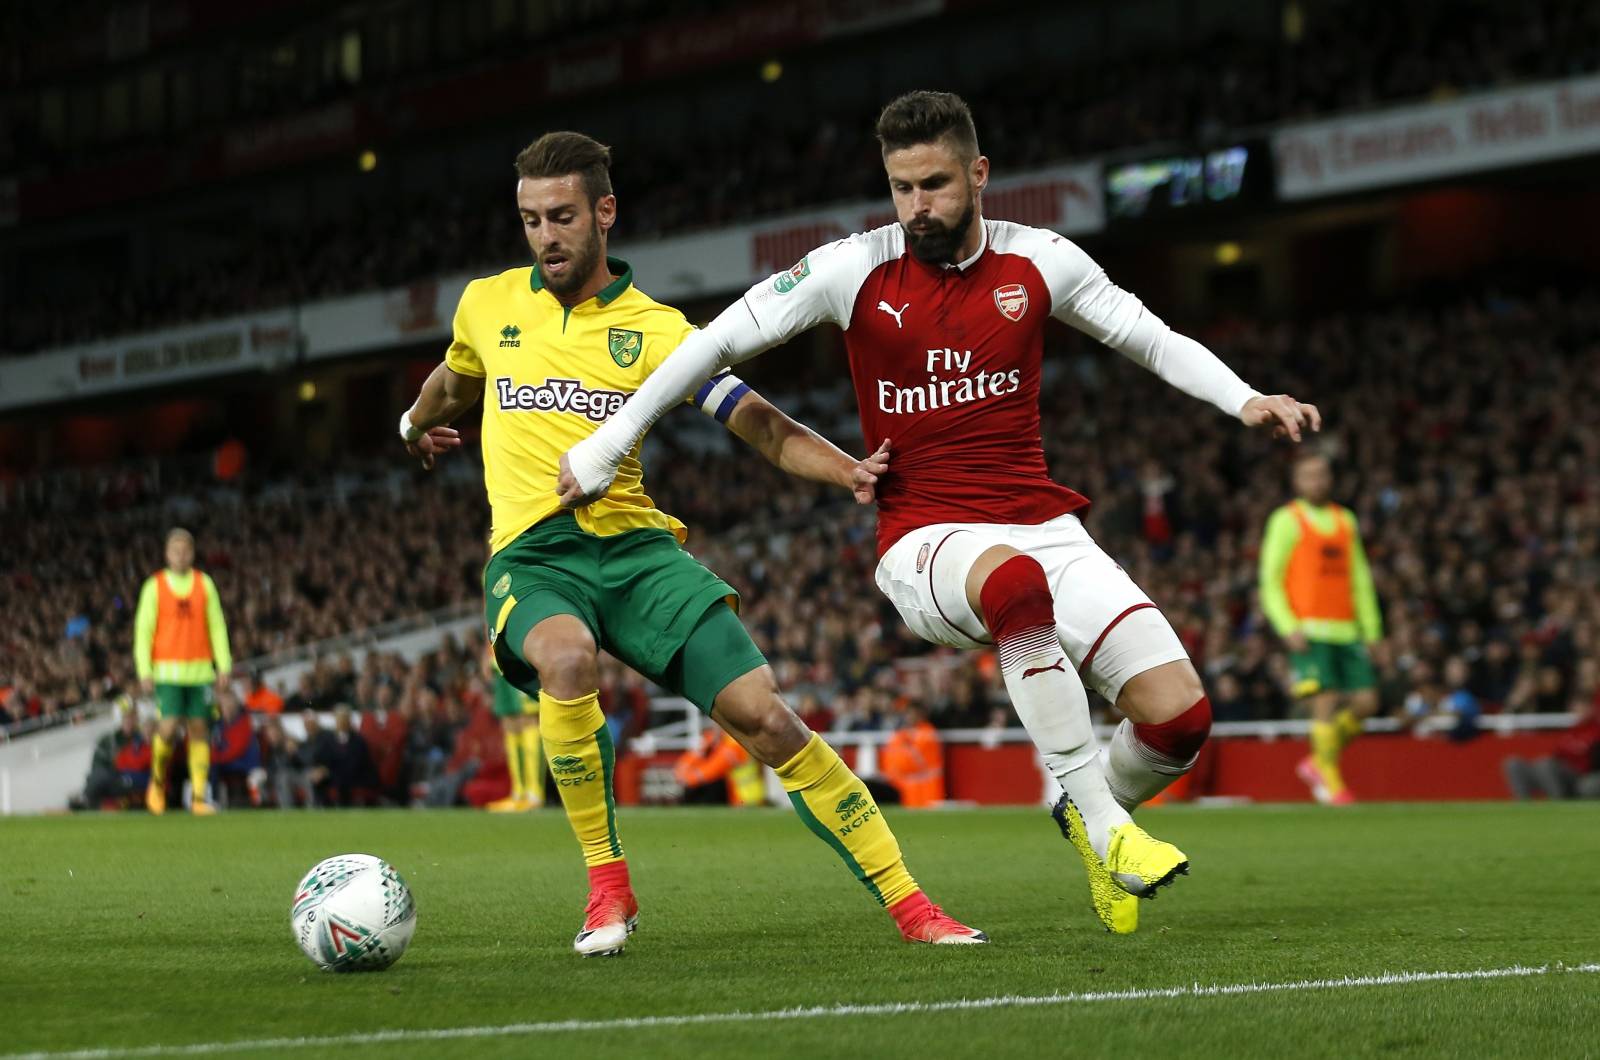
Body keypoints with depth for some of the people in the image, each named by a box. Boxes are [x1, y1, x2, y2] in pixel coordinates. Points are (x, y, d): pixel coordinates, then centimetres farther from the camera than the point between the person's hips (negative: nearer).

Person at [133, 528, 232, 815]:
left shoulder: (205, 584, 8)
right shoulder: (154, 586, 2)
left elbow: (217, 626, 9)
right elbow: (143, 629, 1)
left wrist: (223, 666, 2)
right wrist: (144, 671, -5)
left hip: (200, 670, 2)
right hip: (167, 670, -2)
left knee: (199, 730, -1)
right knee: (169, 727, -13)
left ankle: (199, 797, 1)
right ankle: (158, 779, 14)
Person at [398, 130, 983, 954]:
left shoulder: (653, 328, 3)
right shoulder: (486, 304, 9)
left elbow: (759, 425, -5)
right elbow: (454, 381, 34)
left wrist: (853, 472, -23)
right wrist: (416, 424, 54)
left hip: (636, 546, 0)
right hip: (531, 556, 0)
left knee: (762, 715, -13)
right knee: (567, 658, -36)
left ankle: (908, 904, -5)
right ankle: (608, 885, -19)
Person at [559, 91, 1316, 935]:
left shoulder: (1039, 261, 3)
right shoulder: (854, 270, -4)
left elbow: (1151, 340, 16)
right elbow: (720, 341, 4)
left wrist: (1244, 400, 1)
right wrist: (608, 441, 5)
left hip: (1043, 529, 3)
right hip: (925, 542, -3)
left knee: (1179, 715, -13)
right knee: (1018, 579, -42)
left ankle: (1099, 820, 22)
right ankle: (1090, 809, -30)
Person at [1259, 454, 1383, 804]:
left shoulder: (1346, 520, 17)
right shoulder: (1286, 521, 1)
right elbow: (1270, 581, -3)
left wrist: (1371, 628, 13)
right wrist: (1289, 628, -14)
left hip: (1347, 630, 6)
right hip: (1309, 630, -6)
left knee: (1365, 702, -1)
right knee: (1326, 703, -13)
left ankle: (1318, 762, 17)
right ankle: (1331, 784, -3)